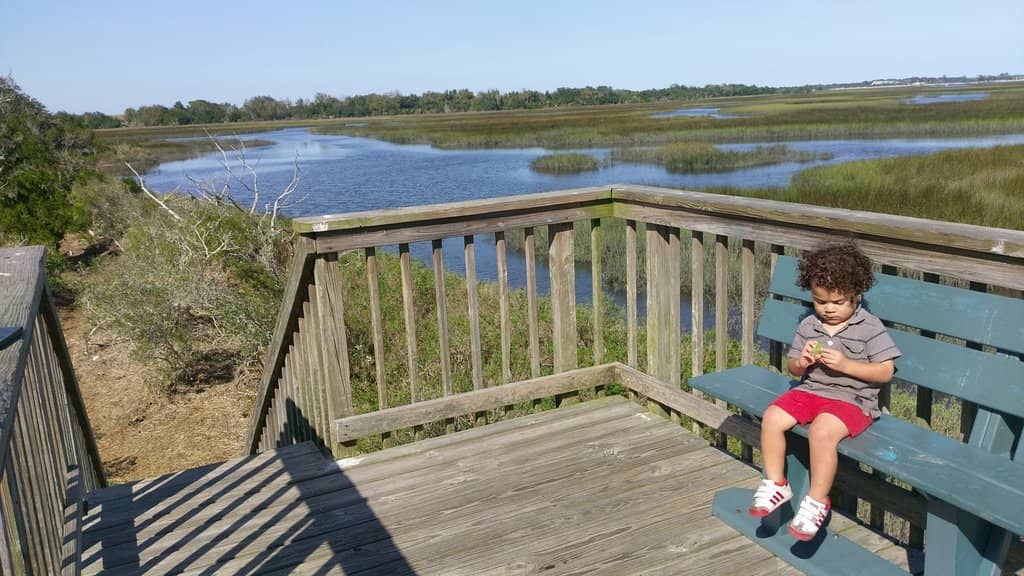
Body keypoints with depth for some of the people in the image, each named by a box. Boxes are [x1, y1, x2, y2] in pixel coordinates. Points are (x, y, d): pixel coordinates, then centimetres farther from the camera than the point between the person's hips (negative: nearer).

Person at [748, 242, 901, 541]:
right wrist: (801, 363, -9)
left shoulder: (870, 327, -5)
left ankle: (817, 501, -14)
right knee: (772, 417, -18)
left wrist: (844, 364, -20)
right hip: (810, 390, 5)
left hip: (852, 399, -5)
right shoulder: (808, 326, 8)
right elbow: (793, 367, 16)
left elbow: (885, 372, -8)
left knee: (822, 431, -33)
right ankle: (775, 483, 0)